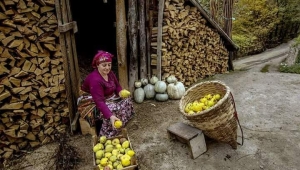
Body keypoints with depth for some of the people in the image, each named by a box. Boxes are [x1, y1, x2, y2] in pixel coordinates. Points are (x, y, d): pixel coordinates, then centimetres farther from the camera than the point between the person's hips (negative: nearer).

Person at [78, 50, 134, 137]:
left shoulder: (110, 73, -7)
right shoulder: (95, 79, -32)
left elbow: (117, 86, 6)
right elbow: (100, 102, -38)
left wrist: (121, 92, -18)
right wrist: (110, 116, -48)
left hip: (109, 98, 9)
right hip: (93, 104, -8)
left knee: (126, 98, -2)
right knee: (113, 110, -31)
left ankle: (123, 122, 9)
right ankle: (107, 136, -16)